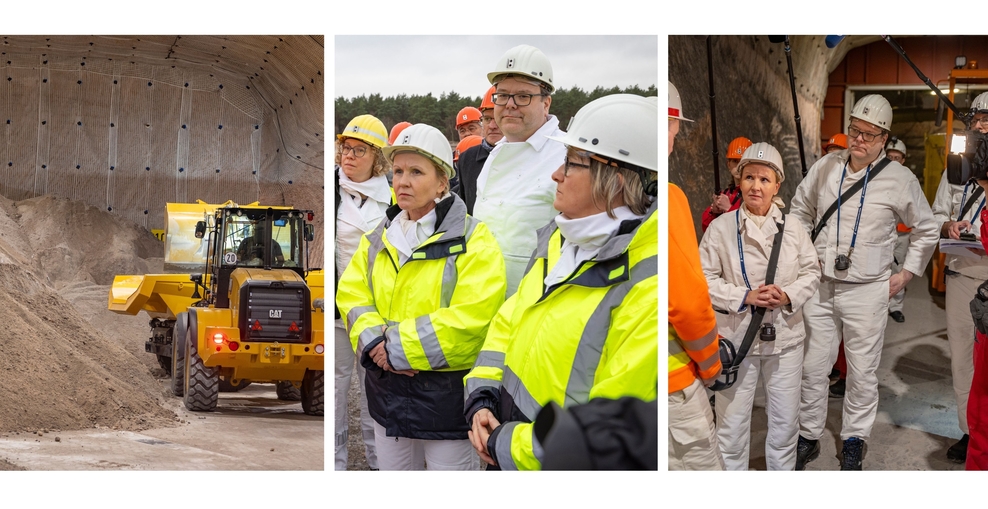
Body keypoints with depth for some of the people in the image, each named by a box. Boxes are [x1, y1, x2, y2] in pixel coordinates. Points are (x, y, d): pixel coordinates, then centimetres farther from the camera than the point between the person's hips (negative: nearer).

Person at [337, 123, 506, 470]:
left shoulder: (472, 240, -9)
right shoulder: (379, 238, 11)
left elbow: (469, 318, -20)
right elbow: (351, 295, 5)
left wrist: (397, 347, -19)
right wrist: (373, 342, -15)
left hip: (447, 391, -6)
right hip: (387, 387, 6)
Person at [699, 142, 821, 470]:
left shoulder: (792, 228, 3)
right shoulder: (721, 228, -6)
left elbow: (811, 272, 8)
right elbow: (704, 279, -5)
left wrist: (789, 296, -11)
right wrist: (744, 297, -17)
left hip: (785, 337, 3)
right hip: (736, 337, -2)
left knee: (785, 421, 12)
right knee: (732, 421, 4)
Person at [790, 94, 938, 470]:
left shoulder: (900, 180, -6)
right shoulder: (826, 167, 1)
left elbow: (926, 231, 7)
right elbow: (801, 209, 19)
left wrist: (906, 274, 4)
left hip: (867, 291, -2)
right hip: (820, 285, 2)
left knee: (862, 372, 4)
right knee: (812, 367, 7)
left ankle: (854, 441, 20)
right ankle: (808, 437, 21)